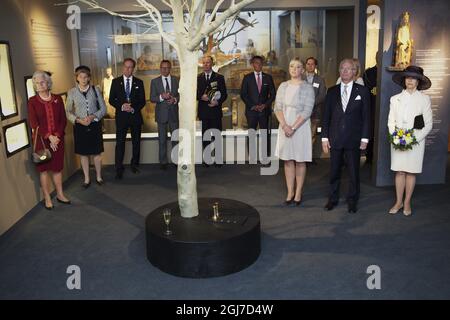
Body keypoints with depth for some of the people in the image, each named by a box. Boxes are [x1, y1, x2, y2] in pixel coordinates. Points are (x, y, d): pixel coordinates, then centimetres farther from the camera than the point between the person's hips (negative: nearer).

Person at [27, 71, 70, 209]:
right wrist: (49, 136, -15)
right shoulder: (32, 101, -3)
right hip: (41, 140, -2)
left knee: (57, 167, 11)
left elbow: (63, 120, 2)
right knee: (44, 168, 5)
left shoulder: (57, 99, 4)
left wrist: (57, 136, -10)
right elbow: (33, 123, -8)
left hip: (58, 139, 2)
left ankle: (60, 194, 23)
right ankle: (47, 198, 14)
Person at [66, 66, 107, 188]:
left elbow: (103, 108, 1)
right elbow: (68, 112, 1)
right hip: (80, 126, 0)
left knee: (96, 153, 7)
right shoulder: (72, 92, -2)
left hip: (95, 125, 0)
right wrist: (78, 120, -15)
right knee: (83, 154, 8)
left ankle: (99, 177, 24)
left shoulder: (95, 90, -1)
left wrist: (93, 116, -15)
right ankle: (87, 179, 21)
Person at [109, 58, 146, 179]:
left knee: (136, 142, 10)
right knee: (120, 143, -4)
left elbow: (142, 101, 3)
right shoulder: (116, 82, 4)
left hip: (135, 116, 1)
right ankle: (119, 169, 1)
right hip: (121, 116, -1)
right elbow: (111, 100, 2)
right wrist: (121, 106, -15)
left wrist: (133, 108, -14)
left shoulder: (139, 82, 5)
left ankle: (134, 164, 26)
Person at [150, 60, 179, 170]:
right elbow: (152, 98, -2)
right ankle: (163, 162, 15)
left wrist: (175, 99, -15)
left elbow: (180, 95, 5)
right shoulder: (155, 81, 3)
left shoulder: (176, 80, 6)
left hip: (174, 113, 1)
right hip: (161, 113, -1)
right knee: (162, 139, 6)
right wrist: (161, 97, -20)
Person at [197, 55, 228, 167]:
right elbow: (195, 94, 9)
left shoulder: (219, 77, 5)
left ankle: (218, 160, 6)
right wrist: (201, 97, -12)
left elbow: (224, 94, 3)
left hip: (216, 110, -2)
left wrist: (218, 102, -15)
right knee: (205, 136, 6)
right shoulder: (198, 78, 10)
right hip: (203, 111, 2)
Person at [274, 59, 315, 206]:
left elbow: (307, 111, -11)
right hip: (284, 126, 4)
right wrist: (284, 125, -12)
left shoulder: (307, 88, -4)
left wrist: (293, 128, -17)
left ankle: (298, 193, 13)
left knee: (300, 161, 4)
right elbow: (277, 107, 2)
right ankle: (290, 192, 16)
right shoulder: (283, 86, 7)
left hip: (300, 127, -3)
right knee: (288, 160, 7)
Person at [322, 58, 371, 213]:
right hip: (335, 138, 2)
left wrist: (364, 138, -5)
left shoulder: (362, 91, 1)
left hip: (354, 139, -1)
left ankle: (352, 201, 22)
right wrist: (324, 137, 0)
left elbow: (366, 116, 0)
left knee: (353, 172, 8)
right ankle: (332, 199, 25)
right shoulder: (332, 91, 6)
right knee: (334, 171, 10)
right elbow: (326, 116, 6)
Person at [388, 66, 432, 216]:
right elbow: (391, 121, 6)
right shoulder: (395, 99, 6)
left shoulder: (424, 99, 1)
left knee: (411, 172, 5)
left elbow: (428, 124, -1)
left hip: (416, 142, -1)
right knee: (399, 172, 5)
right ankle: (398, 202, 15)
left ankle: (407, 203, 16)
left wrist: (415, 139, -12)